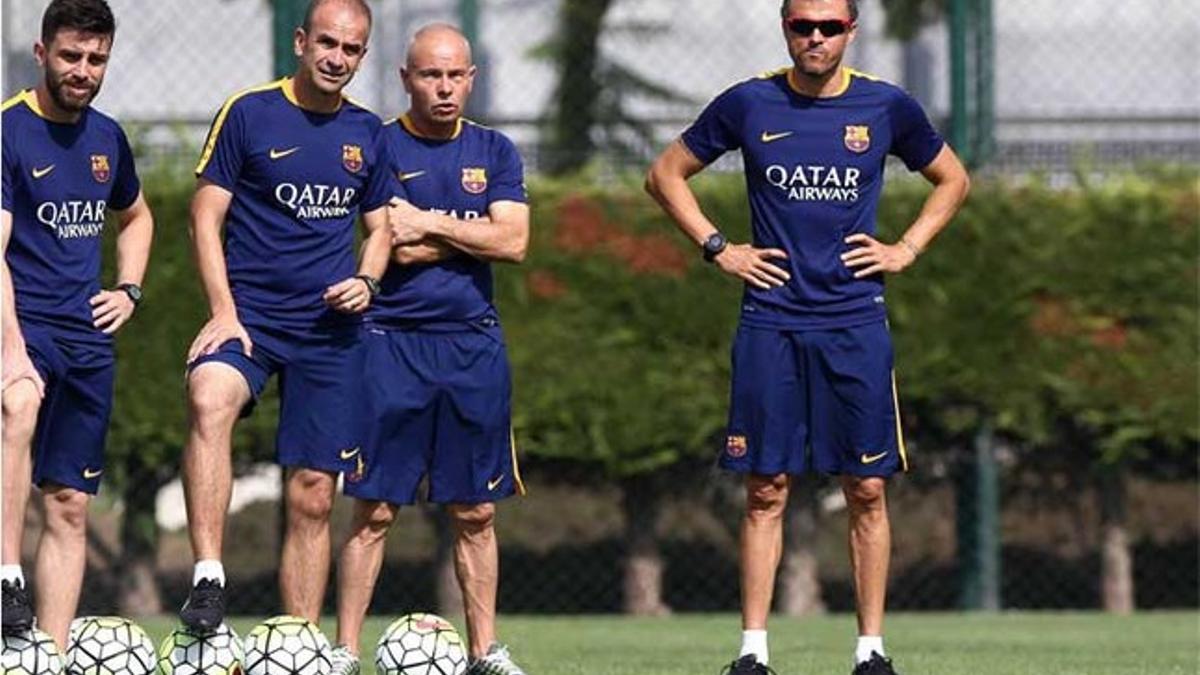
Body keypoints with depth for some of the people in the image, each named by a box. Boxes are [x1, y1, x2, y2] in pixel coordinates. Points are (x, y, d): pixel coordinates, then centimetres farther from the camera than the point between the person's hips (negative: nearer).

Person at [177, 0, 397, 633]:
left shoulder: (367, 132, 10)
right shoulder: (248, 113, -2)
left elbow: (379, 224, 21)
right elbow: (207, 214, -2)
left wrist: (366, 281, -1)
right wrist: (224, 313, -12)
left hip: (330, 328, 4)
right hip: (251, 313, -4)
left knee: (313, 495, 4)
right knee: (210, 400, -36)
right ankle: (208, 580, -38)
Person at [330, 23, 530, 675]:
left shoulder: (494, 152, 11)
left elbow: (513, 241, -3)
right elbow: (397, 249, -12)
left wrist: (430, 224, -8)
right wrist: (471, 232, -4)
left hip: (474, 345, 3)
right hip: (393, 343, -3)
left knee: (476, 511, 6)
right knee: (376, 509, -5)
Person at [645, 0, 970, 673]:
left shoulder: (887, 107, 3)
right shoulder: (748, 105, 1)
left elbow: (953, 179, 19)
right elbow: (666, 174, 13)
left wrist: (908, 249, 6)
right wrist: (717, 247, 4)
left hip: (856, 326, 0)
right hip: (771, 326, 0)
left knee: (867, 490, 0)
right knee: (767, 490, 0)